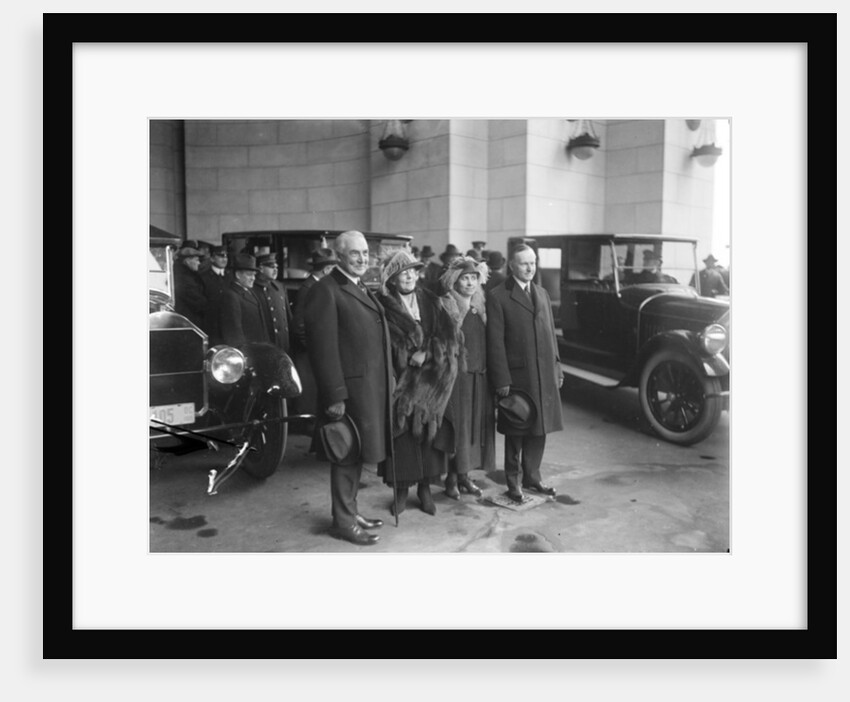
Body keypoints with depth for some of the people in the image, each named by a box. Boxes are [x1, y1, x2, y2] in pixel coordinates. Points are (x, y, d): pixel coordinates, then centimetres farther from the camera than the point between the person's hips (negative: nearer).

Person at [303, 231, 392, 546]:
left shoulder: (362, 289, 17)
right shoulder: (326, 290, -12)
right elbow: (323, 347, -18)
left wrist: (385, 384, 13)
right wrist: (334, 396, -21)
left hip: (371, 387, 9)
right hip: (350, 388, -8)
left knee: (358, 452, 18)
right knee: (347, 454, 3)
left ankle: (350, 510, 32)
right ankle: (342, 521, 18)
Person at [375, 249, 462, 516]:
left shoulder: (432, 303, 8)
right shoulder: (383, 305, 1)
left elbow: (451, 334, -2)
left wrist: (427, 354, -15)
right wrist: (407, 358, -14)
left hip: (429, 382, 2)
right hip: (399, 381, -2)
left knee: (428, 431, 3)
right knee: (402, 433, -2)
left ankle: (425, 487, 16)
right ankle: (401, 489, 11)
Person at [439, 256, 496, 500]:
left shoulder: (480, 307, 12)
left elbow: (487, 342, 13)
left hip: (480, 376, 6)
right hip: (456, 375, -6)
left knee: (476, 425, 9)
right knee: (457, 427, -1)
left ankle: (464, 475, 21)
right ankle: (453, 478, 10)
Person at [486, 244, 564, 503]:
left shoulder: (542, 294, 15)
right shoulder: (498, 296, -6)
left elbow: (550, 333, 17)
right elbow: (495, 342, -10)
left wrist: (556, 367, 12)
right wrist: (502, 381, -14)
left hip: (544, 375, 6)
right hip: (517, 375, -6)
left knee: (539, 428, 13)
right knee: (516, 432, 6)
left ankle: (532, 476, 29)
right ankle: (513, 482, 21)